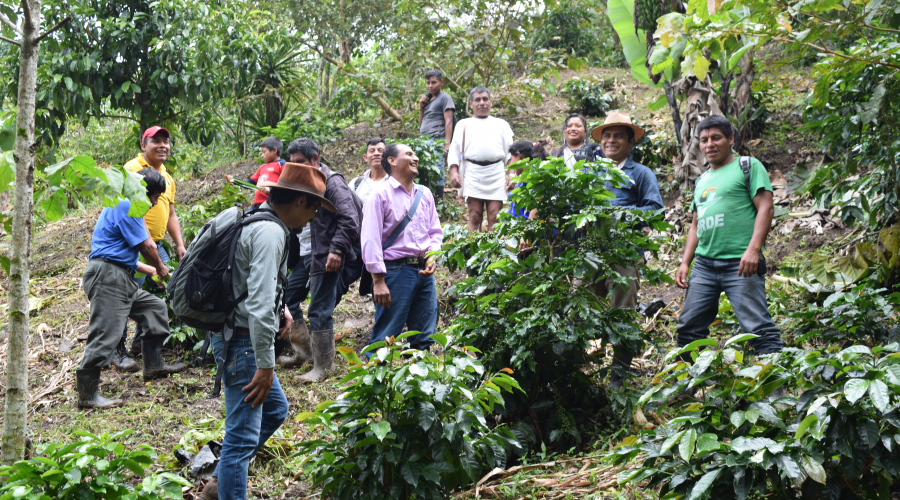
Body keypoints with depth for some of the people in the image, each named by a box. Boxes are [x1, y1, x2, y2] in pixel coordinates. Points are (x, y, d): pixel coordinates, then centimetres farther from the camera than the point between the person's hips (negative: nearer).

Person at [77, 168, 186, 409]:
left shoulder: (126, 205, 21)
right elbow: (146, 246, -10)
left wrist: (151, 270, 30)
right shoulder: (126, 206, -13)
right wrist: (160, 268, 8)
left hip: (121, 278, 11)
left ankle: (153, 366, 24)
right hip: (107, 275, -11)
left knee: (155, 308, 19)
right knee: (106, 334, -12)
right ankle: (87, 394, -9)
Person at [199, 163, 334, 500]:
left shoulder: (258, 222, 12)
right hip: (242, 342, -11)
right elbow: (259, 305, -26)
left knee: (275, 409, 22)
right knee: (243, 435, -7)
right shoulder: (270, 233, -20)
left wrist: (281, 307, 10)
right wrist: (266, 365, -23)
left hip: (238, 337, 11)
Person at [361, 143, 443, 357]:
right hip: (395, 271, -6)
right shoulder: (380, 196, -5)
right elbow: (371, 240, -10)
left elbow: (435, 231, 20)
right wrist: (378, 281, -15)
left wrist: (432, 255, -1)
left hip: (424, 271, 6)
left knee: (424, 337, 9)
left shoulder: (425, 194, 14)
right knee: (385, 338, -5)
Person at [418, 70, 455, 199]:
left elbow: (448, 121, -7)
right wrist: (421, 107, 13)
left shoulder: (445, 98, 3)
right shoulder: (428, 99, 25)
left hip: (437, 140, -8)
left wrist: (447, 143, -17)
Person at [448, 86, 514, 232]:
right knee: (475, 217, -7)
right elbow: (455, 149, 13)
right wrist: (454, 172, -3)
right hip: (472, 173, 0)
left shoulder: (501, 124, 23)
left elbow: (510, 150, 15)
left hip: (496, 173, 0)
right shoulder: (464, 124, 22)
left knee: (494, 217, -7)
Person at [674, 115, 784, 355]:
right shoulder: (702, 181, 24)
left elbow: (766, 208, -6)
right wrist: (685, 262, 16)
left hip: (740, 263, -7)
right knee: (688, 328, 5)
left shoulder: (748, 166, 4)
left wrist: (753, 249, -18)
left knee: (758, 326, -13)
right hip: (703, 265, 7)